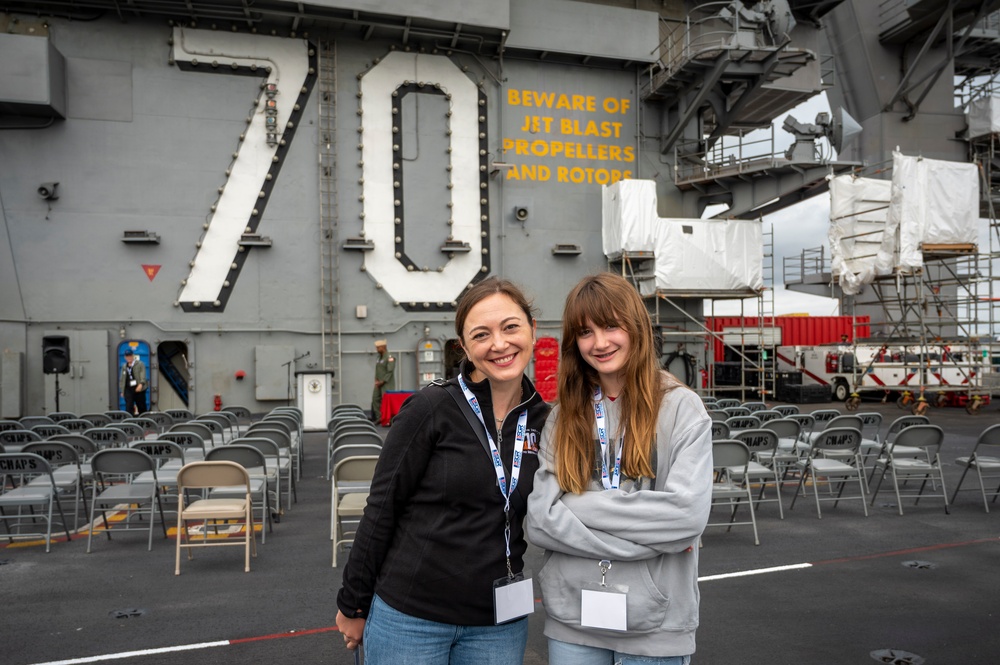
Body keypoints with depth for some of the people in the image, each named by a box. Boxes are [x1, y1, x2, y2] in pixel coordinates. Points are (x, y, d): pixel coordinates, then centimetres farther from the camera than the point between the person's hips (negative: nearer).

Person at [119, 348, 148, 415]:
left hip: (138, 389, -3)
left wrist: (141, 384, -25)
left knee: (142, 407, 4)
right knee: (129, 407, -9)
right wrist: (122, 391, 12)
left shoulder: (140, 364, 3)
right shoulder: (124, 366, 17)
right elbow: (122, 379, 18)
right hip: (128, 389, 3)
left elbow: (143, 374, -9)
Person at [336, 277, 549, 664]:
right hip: (409, 616, -3)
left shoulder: (544, 422, 0)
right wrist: (353, 604, -3)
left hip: (499, 624, 3)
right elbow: (382, 507, -7)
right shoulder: (432, 409, -12)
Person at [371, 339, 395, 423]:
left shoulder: (389, 358, -12)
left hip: (387, 384, -8)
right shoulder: (379, 358, 14)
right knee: (375, 399, 6)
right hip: (378, 384, 9)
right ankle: (378, 418, 12)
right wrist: (376, 380, 4)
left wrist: (382, 381, -17)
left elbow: (390, 371, -17)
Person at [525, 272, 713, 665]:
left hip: (656, 624, -2)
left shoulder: (681, 407, -7)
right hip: (571, 621, 2)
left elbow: (688, 512, -18)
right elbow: (539, 522, -7)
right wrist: (647, 535, -15)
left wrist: (578, 507, -15)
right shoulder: (562, 417, 1)